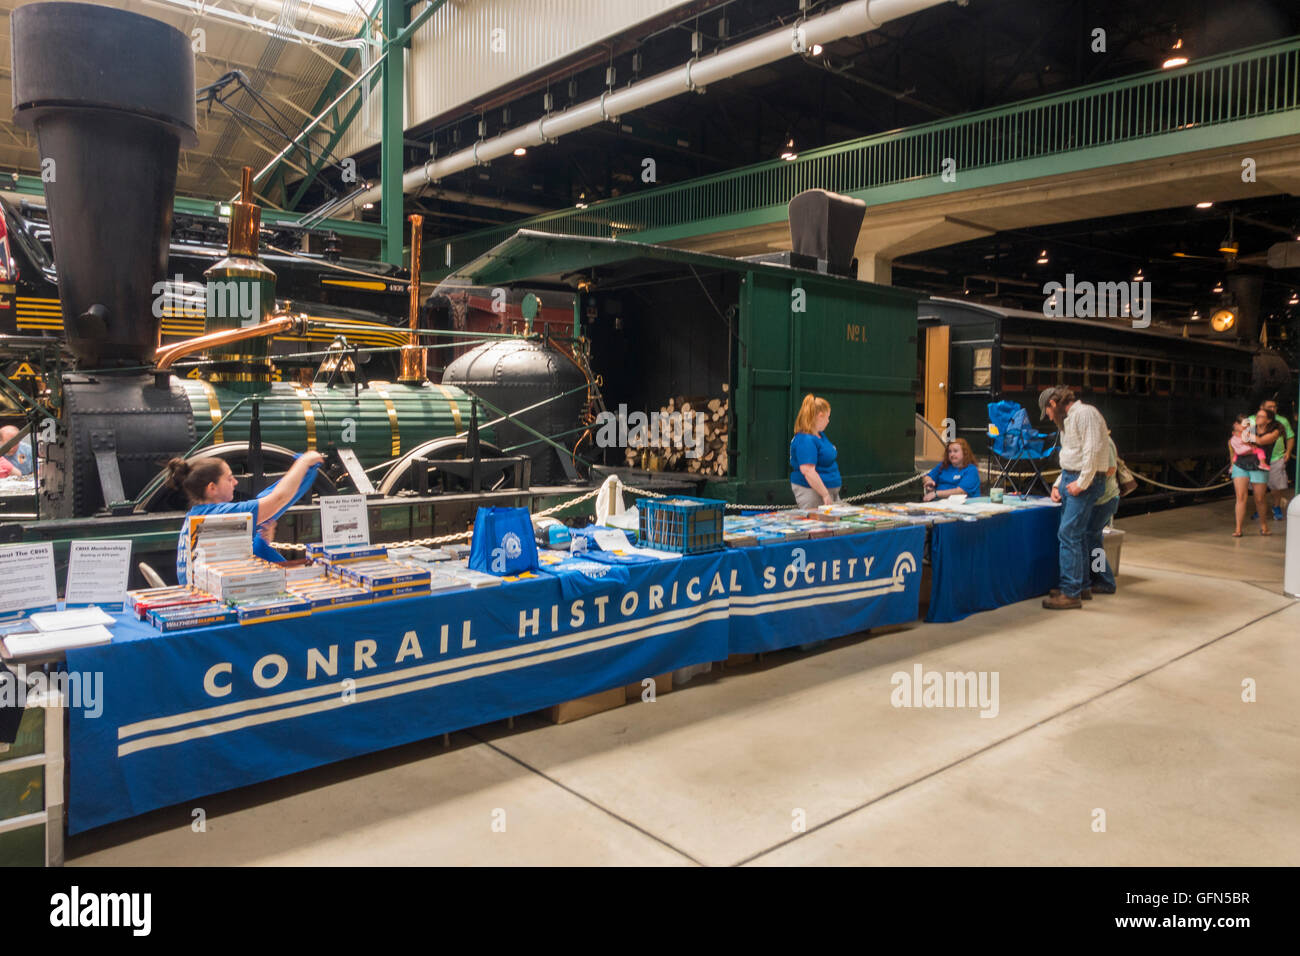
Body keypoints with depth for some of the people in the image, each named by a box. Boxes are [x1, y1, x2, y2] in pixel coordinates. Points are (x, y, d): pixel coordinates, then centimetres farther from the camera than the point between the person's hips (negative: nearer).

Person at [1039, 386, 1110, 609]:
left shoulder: (1084, 413, -12)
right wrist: (1058, 484, 13)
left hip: (1084, 483, -10)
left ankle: (1071, 593, -11)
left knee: (1069, 535, -13)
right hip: (1070, 478, 10)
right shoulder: (1068, 419, 21)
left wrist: (1082, 482, -19)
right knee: (1076, 535, 13)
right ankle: (1080, 585, 21)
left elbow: (1093, 451, -21)